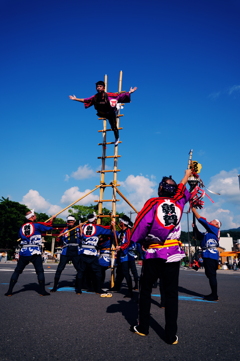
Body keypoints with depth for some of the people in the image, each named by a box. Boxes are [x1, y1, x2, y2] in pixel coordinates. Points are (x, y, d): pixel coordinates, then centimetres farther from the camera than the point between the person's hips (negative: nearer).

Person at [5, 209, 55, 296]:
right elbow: (48, 226, 3)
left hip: (24, 252, 4)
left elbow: (21, 237, 21)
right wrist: (52, 218, 22)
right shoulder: (37, 225, -3)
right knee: (40, 271, 4)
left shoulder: (22, 227, 11)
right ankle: (42, 291, 4)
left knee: (17, 271, 14)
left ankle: (9, 291, 12)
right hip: (35, 253, -4)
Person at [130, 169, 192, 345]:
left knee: (145, 291, 13)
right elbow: (183, 190, 25)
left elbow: (141, 226, -13)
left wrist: (138, 241, 3)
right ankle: (171, 335, 12)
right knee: (171, 294, 8)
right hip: (173, 254, 3)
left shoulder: (153, 203, -7)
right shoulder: (179, 203, 4)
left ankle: (143, 328, 24)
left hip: (153, 254, -2)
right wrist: (187, 175, 43)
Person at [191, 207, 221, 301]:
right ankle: (213, 294, 22)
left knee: (212, 275, -6)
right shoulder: (209, 232, 21)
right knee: (210, 275, 13)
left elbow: (201, 220, -10)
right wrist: (195, 227, 18)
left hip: (211, 255, -9)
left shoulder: (214, 229, -3)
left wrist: (193, 209, -7)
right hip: (208, 255, 9)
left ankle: (214, 296, 0)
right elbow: (198, 236, 29)